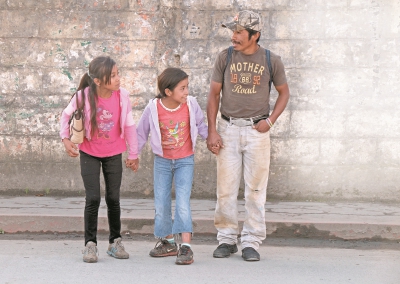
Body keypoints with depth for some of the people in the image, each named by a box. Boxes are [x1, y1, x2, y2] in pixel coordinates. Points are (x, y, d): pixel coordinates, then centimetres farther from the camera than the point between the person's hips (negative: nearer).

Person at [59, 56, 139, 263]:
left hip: (114, 154, 2)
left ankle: (115, 242, 21)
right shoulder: (83, 96, -20)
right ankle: (90, 244, 4)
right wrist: (66, 138, -11)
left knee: (113, 198, 7)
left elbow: (129, 125, -3)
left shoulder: (122, 95, -15)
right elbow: (67, 115, -1)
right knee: (93, 198, -8)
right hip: (89, 153, -2)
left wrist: (133, 154, 4)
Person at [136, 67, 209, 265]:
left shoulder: (191, 105, -12)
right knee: (161, 204, 7)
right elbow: (141, 132, -1)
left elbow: (200, 125, 8)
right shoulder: (153, 109, -15)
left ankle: (186, 247, -14)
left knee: (183, 202, -12)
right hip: (162, 161, 1)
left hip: (185, 161, -1)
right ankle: (168, 242, 25)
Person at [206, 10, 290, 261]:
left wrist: (270, 120, -3)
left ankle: (252, 242, 8)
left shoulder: (271, 61, -1)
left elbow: (284, 93, 11)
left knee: (256, 189, 1)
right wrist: (212, 131, -2)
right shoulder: (225, 57, 1)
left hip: (257, 129, -1)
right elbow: (214, 94, 5)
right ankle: (227, 239, 13)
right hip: (228, 128, 1)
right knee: (226, 188, 2)